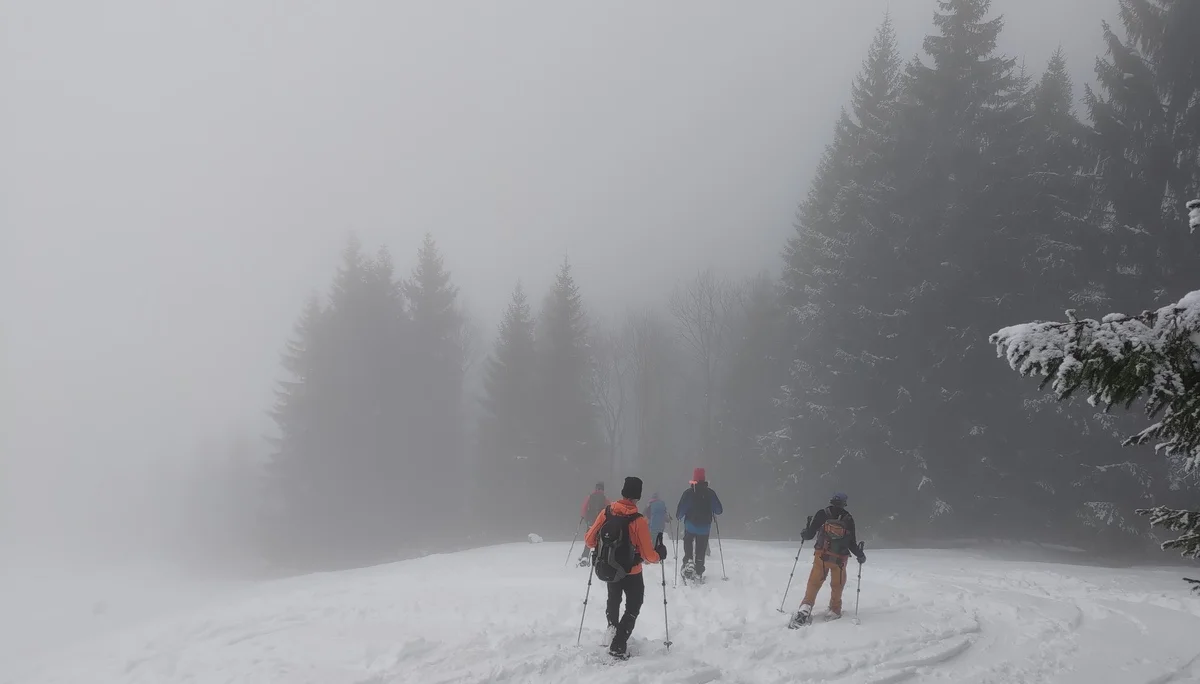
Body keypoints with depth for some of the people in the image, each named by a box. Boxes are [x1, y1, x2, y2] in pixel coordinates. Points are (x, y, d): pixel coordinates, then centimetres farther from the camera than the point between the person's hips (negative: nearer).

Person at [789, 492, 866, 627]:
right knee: (837, 585, 18)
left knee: (814, 583, 3)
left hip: (821, 555, 0)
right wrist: (860, 555, 16)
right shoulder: (848, 519, -1)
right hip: (840, 558, 0)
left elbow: (810, 534, -2)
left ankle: (806, 607, -13)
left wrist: (804, 534, 21)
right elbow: (851, 543, -1)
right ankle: (834, 610, 24)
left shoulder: (822, 514, -3)